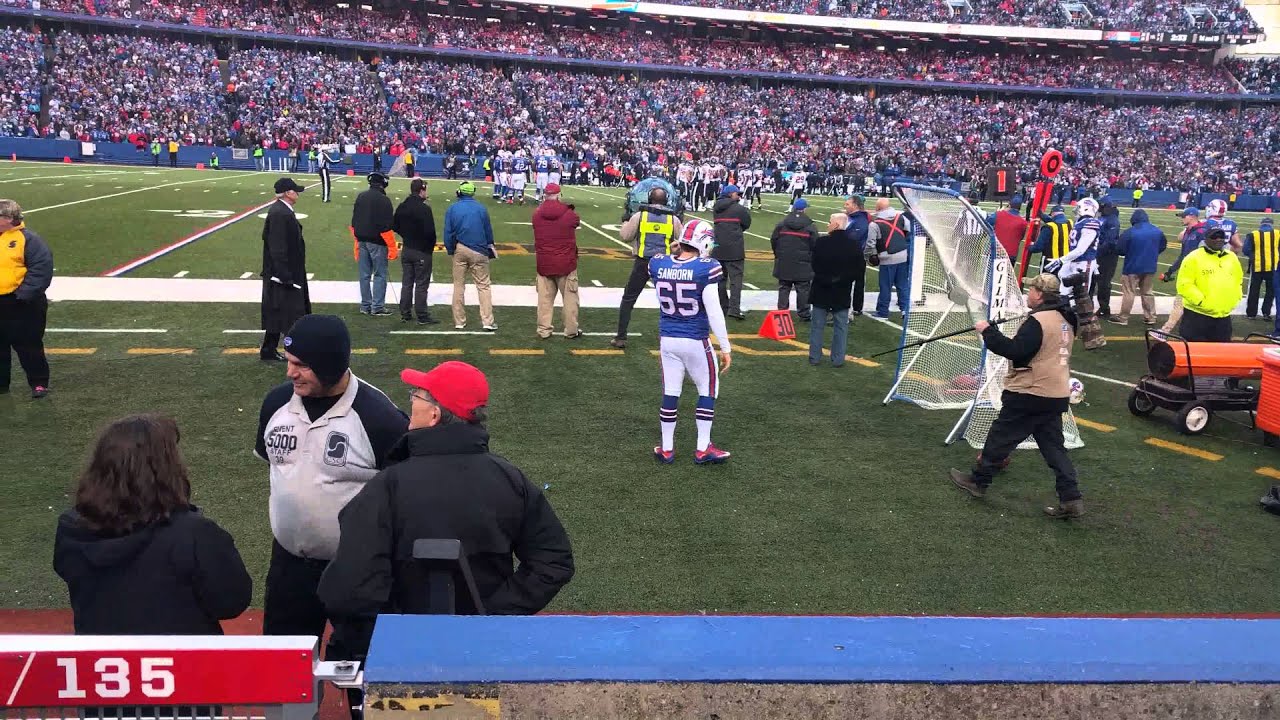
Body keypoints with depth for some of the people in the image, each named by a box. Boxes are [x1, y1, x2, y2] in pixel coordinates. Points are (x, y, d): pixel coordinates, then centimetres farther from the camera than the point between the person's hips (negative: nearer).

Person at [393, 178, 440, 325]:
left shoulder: (402, 207, 3)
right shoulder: (424, 208, -19)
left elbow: (395, 227, 9)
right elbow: (430, 232, -22)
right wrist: (431, 246, -5)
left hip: (406, 251, 6)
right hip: (422, 251, -6)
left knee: (406, 283, 14)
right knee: (421, 285, 0)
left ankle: (405, 314, 18)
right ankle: (422, 316, 3)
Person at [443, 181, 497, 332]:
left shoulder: (452, 209, -1)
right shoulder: (481, 208, -1)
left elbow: (448, 233, -2)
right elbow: (488, 230, 7)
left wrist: (450, 251, 9)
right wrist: (490, 247, 20)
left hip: (460, 251, 1)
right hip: (479, 251, -1)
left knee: (459, 286, 10)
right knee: (483, 285, 2)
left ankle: (459, 321, 13)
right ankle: (487, 321, -3)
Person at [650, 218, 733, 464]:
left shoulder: (658, 265, -6)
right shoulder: (705, 269, -18)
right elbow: (714, 312, -17)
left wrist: (675, 254, 11)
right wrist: (725, 347, -9)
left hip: (667, 340, 4)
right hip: (695, 342, -4)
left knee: (670, 393, 14)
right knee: (708, 390, 15)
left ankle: (666, 449, 23)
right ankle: (703, 449, 18)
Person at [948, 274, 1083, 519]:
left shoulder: (1038, 321, -19)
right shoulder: (1064, 319, 11)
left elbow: (1014, 351, -24)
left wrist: (988, 331, -16)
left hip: (1030, 394, -8)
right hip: (1057, 395, 9)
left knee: (1000, 436, 7)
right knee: (1053, 447, 10)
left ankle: (977, 481, 20)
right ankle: (1071, 499, 4)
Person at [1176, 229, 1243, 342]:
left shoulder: (1232, 257, 12)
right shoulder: (1194, 258, -7)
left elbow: (1238, 281, 25)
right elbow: (1184, 285, -13)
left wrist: (1234, 301, 11)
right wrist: (1201, 302, -18)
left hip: (1223, 317, 6)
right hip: (1197, 316, -6)